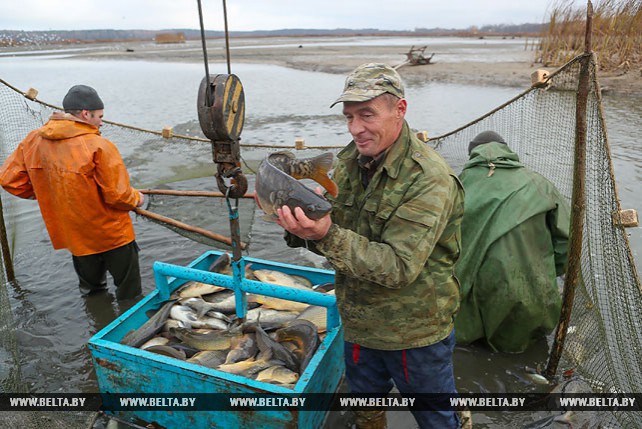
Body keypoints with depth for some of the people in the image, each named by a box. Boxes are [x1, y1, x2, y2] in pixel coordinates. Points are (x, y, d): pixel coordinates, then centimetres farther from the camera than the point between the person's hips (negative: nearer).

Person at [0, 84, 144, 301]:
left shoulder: (33, 141, -5)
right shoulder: (99, 146, -23)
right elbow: (117, 195, -23)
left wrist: (47, 193, 13)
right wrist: (136, 198, -2)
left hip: (71, 236, 7)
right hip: (111, 234, -6)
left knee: (89, 284, 29)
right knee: (129, 292, 11)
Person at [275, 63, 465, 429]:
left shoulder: (430, 181, -25)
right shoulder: (350, 161, -3)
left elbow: (399, 267, -30)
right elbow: (336, 238, 1)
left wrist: (326, 235, -40)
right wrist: (300, 227, -20)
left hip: (416, 333, -6)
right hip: (360, 324, 6)